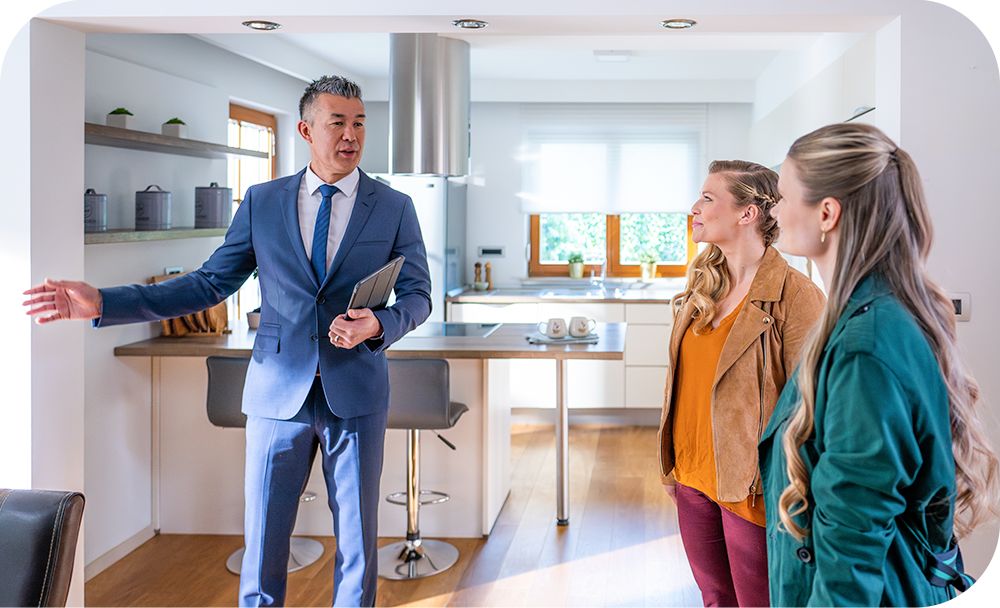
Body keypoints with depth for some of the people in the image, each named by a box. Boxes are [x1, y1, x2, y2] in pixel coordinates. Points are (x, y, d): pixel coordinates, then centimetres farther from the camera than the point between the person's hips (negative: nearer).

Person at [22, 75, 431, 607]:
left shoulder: (395, 207, 1)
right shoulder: (262, 201, 4)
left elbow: (417, 295, 3)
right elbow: (210, 283, 4)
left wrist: (379, 324, -20)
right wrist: (102, 303, -4)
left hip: (355, 395, 0)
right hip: (278, 391, 1)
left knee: (356, 538, 10)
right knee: (263, 539, 9)